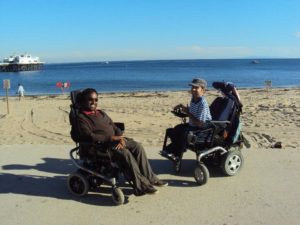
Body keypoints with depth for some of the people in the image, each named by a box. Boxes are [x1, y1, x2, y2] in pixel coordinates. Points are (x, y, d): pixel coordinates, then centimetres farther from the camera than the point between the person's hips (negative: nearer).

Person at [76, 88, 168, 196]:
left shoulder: (101, 113, 20)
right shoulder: (81, 117, -5)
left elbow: (115, 127, 17)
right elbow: (89, 136, -18)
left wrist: (120, 138, -6)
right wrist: (111, 138, -20)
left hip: (114, 140, 8)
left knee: (137, 146, -11)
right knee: (124, 153, -30)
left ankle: (150, 178, -5)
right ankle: (141, 185, -26)